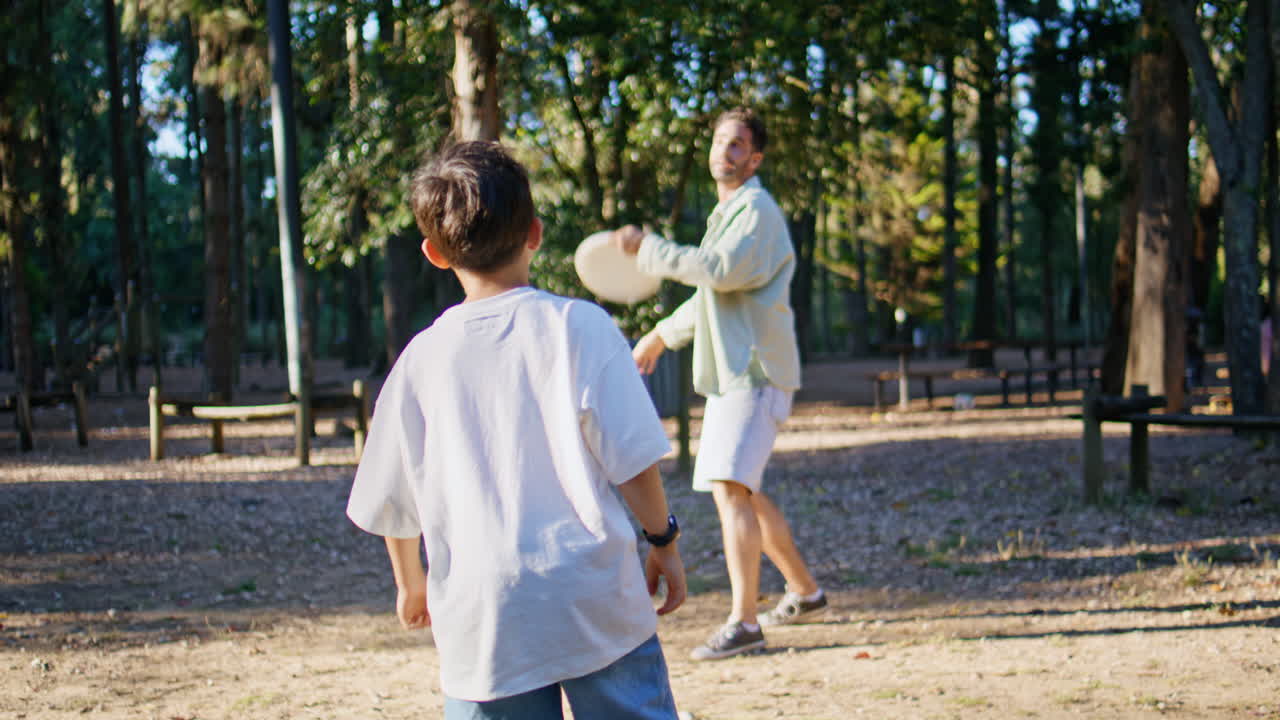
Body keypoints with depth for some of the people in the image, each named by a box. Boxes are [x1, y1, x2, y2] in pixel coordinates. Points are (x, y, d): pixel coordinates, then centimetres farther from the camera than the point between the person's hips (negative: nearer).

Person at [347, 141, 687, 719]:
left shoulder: (422, 358, 3)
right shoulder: (580, 326, -4)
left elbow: (390, 502, 11)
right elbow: (632, 460, -5)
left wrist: (410, 583, 29)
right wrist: (663, 540, 12)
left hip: (484, 623, 2)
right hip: (597, 603, -1)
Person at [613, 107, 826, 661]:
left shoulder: (756, 210, -10)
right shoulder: (726, 212, 21)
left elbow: (721, 271, -26)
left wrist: (647, 249, -20)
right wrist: (664, 334, 37)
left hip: (755, 372, -10)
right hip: (730, 372, 10)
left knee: (730, 488, -17)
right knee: (741, 492, 16)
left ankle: (743, 623, -17)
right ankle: (804, 590, 30)